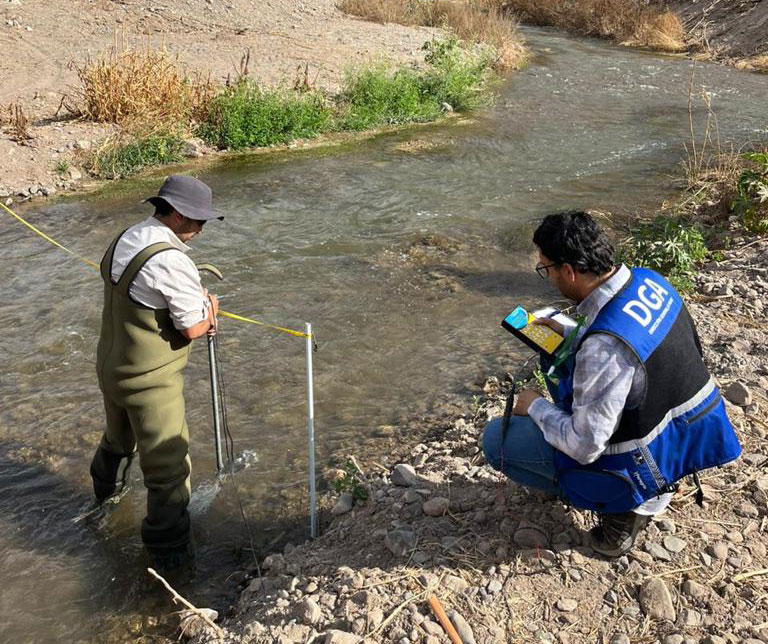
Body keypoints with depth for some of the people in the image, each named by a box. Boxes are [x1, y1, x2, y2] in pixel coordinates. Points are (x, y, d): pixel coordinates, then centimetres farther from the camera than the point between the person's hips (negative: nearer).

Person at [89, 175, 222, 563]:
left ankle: (105, 487, 59)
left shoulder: (124, 240, 2)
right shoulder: (172, 262, -27)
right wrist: (208, 307, 1)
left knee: (119, 436, 34)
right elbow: (194, 329, -20)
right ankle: (168, 549, 14)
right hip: (149, 381, -9)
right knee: (168, 468, 3)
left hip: (110, 367, 9)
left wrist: (197, 308, 5)